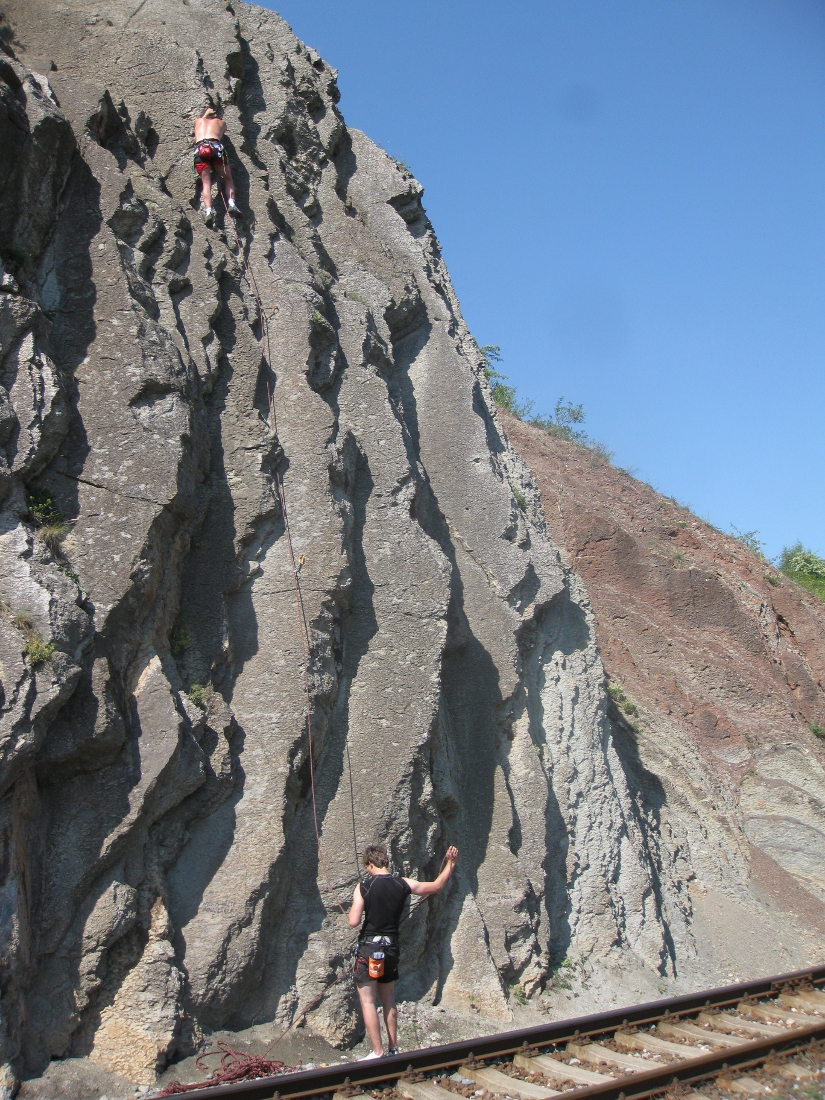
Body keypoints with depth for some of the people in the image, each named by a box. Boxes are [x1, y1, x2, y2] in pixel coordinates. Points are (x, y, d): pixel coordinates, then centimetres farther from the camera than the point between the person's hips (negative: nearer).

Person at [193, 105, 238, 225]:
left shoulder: (198, 121, 31)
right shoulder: (220, 122, 28)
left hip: (200, 149, 1)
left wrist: (205, 115, 66)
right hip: (215, 146, -1)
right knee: (228, 179, 12)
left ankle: (208, 210, -26)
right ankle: (231, 203, -12)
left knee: (206, 183, -4)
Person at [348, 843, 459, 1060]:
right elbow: (437, 886, 11)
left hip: (369, 948, -5)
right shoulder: (403, 885, -2)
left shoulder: (363, 887, -12)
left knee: (367, 1001, 2)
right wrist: (451, 863, 18)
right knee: (388, 999, 19)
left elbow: (353, 922, -16)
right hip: (391, 948, 5)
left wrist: (350, 914, 6)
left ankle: (378, 1052, -1)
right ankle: (393, 1048, 23)